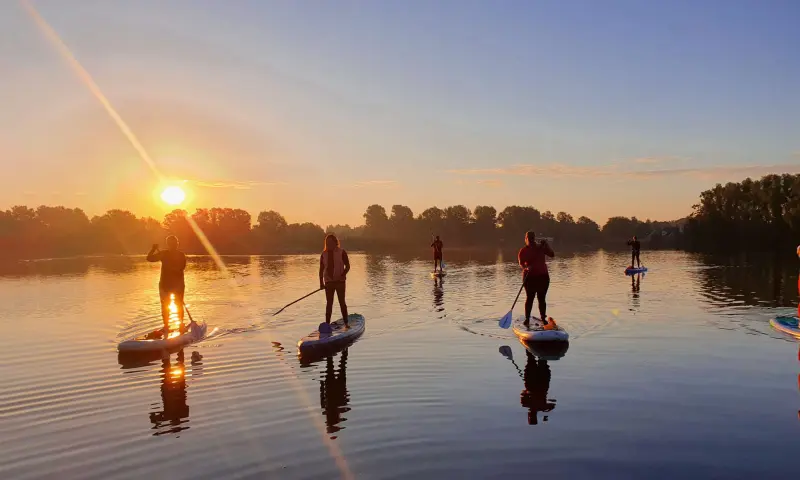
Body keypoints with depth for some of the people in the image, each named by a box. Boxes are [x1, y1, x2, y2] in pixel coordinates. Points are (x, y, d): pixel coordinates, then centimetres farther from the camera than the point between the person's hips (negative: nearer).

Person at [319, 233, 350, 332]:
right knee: (329, 303, 5)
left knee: (342, 302, 1)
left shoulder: (341, 252, -3)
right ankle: (327, 324, 8)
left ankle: (346, 323, 8)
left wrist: (343, 275, -20)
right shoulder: (324, 254, 5)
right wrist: (321, 282, -2)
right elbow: (321, 269, 5)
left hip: (340, 281, -3)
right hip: (328, 282, 3)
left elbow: (347, 266, -4)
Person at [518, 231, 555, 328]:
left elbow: (552, 255, 3)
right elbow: (521, 263, -11)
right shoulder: (523, 251, 0)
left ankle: (543, 319, 11)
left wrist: (546, 245, -6)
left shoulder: (541, 247, 10)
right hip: (530, 277, -3)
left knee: (542, 298, 4)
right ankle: (527, 319, 0)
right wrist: (526, 268, -31)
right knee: (529, 298, -5)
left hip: (543, 276, 3)